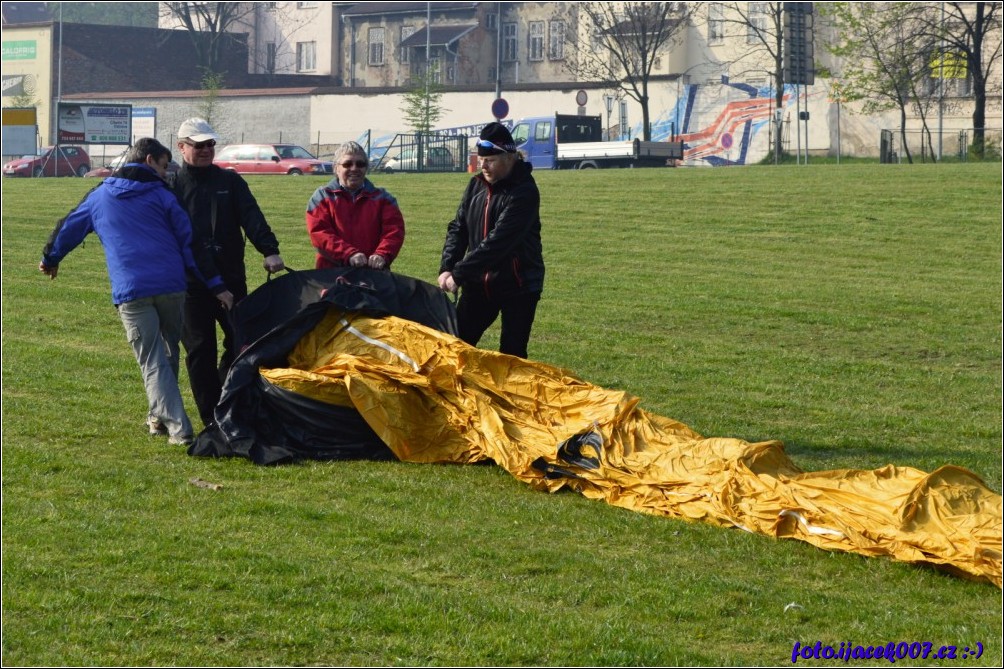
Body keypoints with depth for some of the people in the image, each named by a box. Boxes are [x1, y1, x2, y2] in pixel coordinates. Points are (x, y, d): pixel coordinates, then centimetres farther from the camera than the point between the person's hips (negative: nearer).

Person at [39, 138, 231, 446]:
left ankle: (178, 428, -13)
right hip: (171, 286, 0)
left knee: (153, 362, -2)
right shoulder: (161, 195, 7)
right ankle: (160, 416, 27)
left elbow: (70, 227, 26)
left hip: (130, 292, 0)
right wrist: (215, 285, 4)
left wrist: (50, 259, 45)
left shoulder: (99, 196, 14)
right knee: (169, 352, 20)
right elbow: (189, 242, 3)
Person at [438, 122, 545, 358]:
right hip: (479, 283, 6)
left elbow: (499, 241, -25)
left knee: (512, 353, -2)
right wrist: (447, 268, -10)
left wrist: (459, 275, -26)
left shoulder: (524, 192, -18)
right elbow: (458, 228, 6)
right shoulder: (476, 185, 4)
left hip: (517, 285, -6)